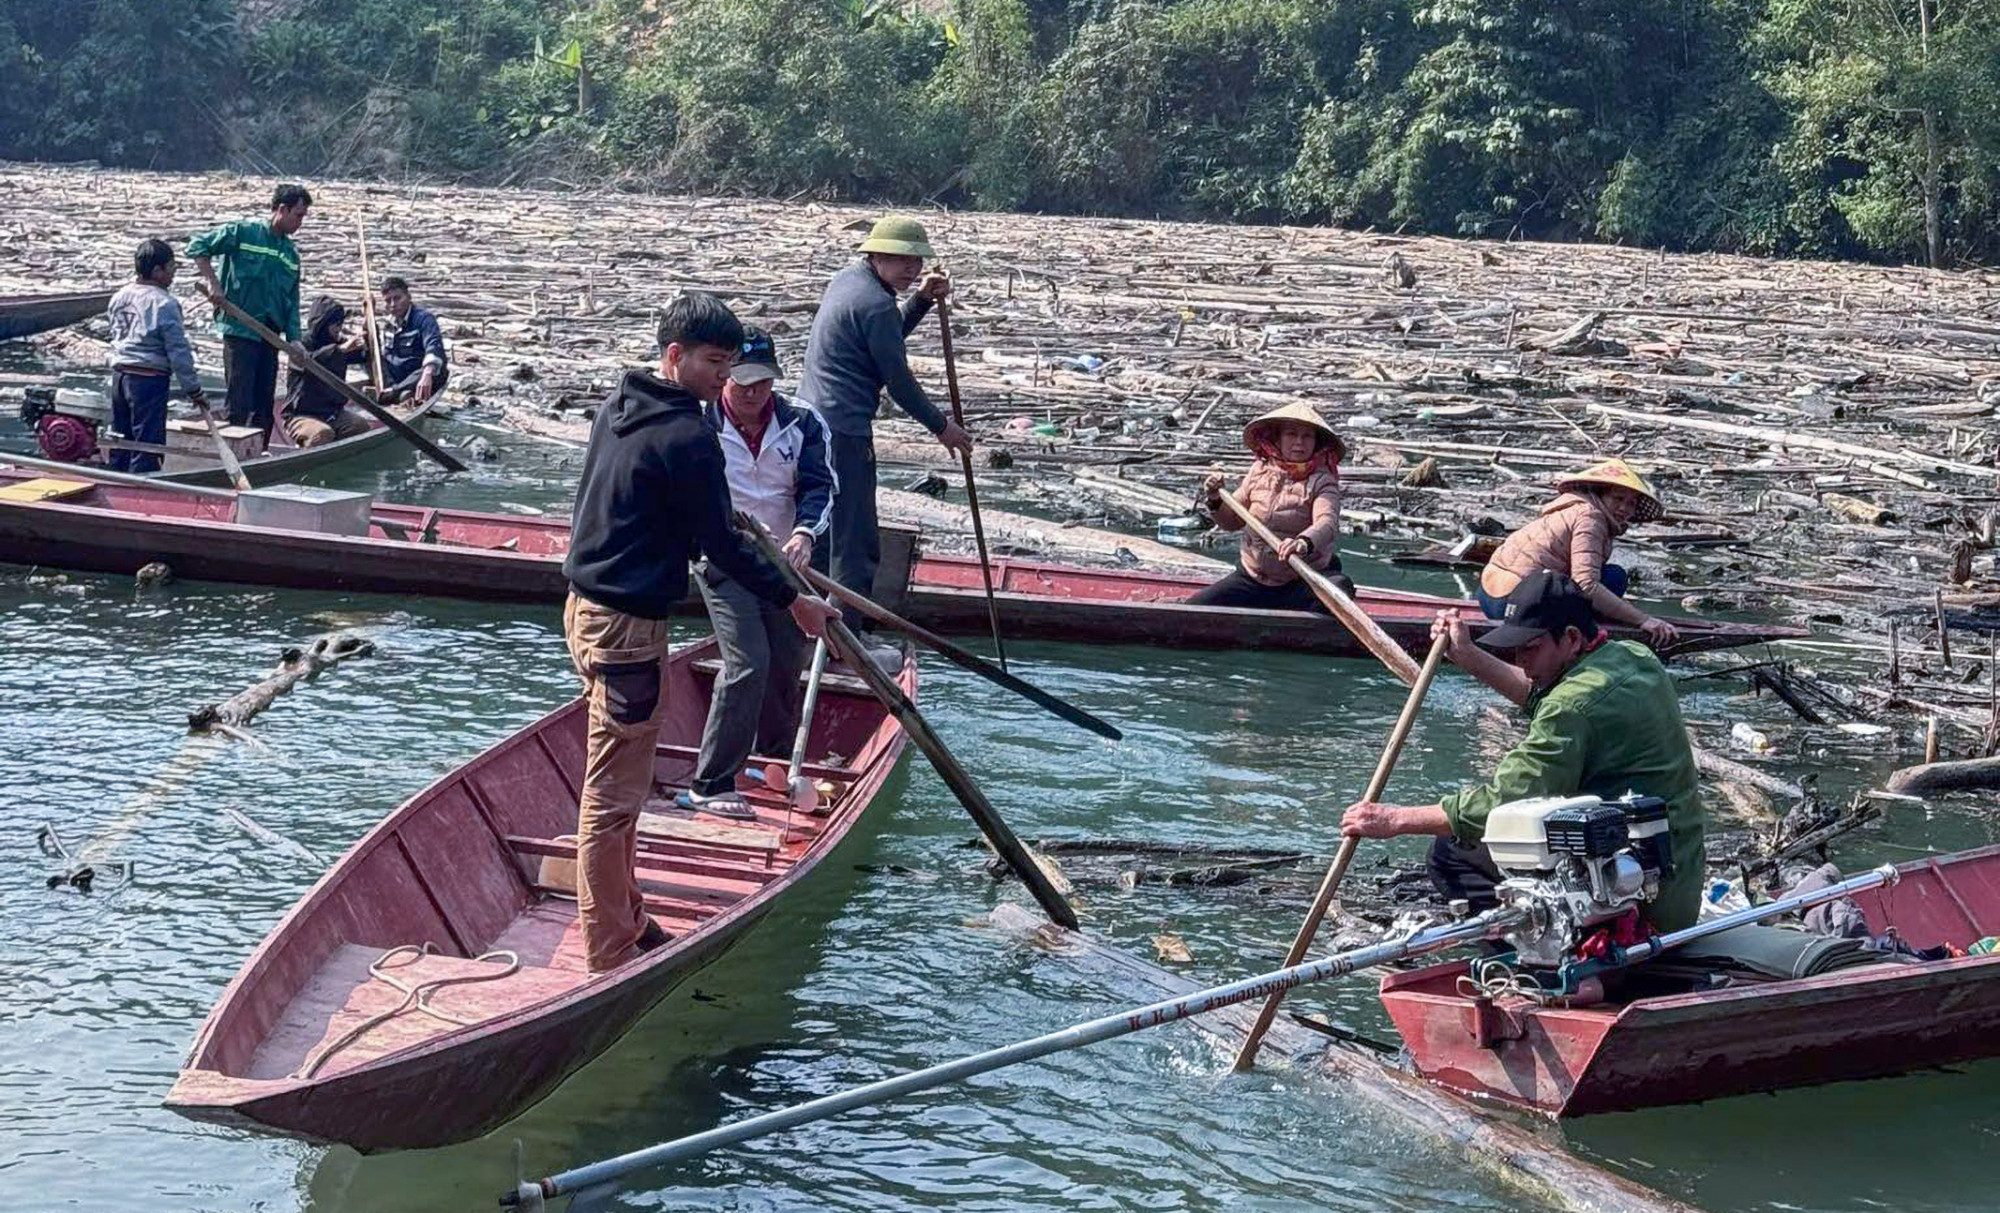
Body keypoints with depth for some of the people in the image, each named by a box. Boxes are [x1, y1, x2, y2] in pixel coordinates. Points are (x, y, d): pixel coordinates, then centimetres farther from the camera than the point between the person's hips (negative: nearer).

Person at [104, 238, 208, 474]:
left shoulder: (120, 295, 7)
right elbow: (179, 352, -14)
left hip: (119, 373, 8)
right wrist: (194, 391, -8)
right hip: (150, 379, -7)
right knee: (146, 445, -2)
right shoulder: (164, 304, -15)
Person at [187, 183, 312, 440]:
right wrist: (212, 282, -16)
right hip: (240, 330, -7)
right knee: (240, 405, -9)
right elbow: (197, 246, -7)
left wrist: (294, 339, 4)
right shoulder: (243, 232, -4)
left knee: (265, 406, 10)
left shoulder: (291, 253, 15)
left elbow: (292, 302, 16)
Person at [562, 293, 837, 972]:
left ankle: (624, 922, 28)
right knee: (612, 795, -5)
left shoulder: (617, 407, 11)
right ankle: (610, 958, 0)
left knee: (617, 785, 18)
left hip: (587, 605, 10)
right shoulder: (687, 438, -18)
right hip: (627, 626, -10)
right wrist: (792, 602, -3)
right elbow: (720, 546, -13)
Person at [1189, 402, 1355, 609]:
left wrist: (1305, 542, -50)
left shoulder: (1321, 481, -8)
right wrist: (1215, 501, -7)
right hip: (1252, 580, 4)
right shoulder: (1260, 471, 5)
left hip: (1304, 582, -4)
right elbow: (1233, 521, 15)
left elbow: (1327, 522, -28)